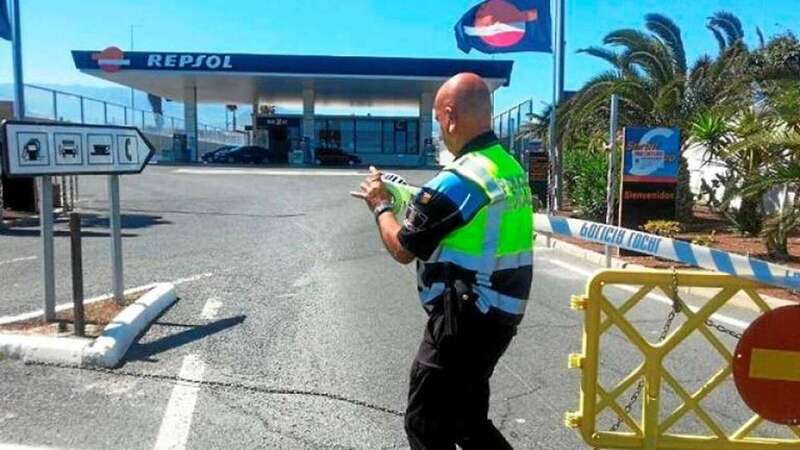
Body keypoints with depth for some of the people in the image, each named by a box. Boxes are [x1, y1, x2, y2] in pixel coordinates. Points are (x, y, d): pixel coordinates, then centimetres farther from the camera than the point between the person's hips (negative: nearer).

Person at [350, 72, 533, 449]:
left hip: (465, 321, -9)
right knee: (465, 416, 25)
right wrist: (403, 197, 15)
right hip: (500, 314, 9)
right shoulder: (510, 166, 5)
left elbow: (402, 248, -12)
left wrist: (381, 205, 5)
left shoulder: (458, 180, -22)